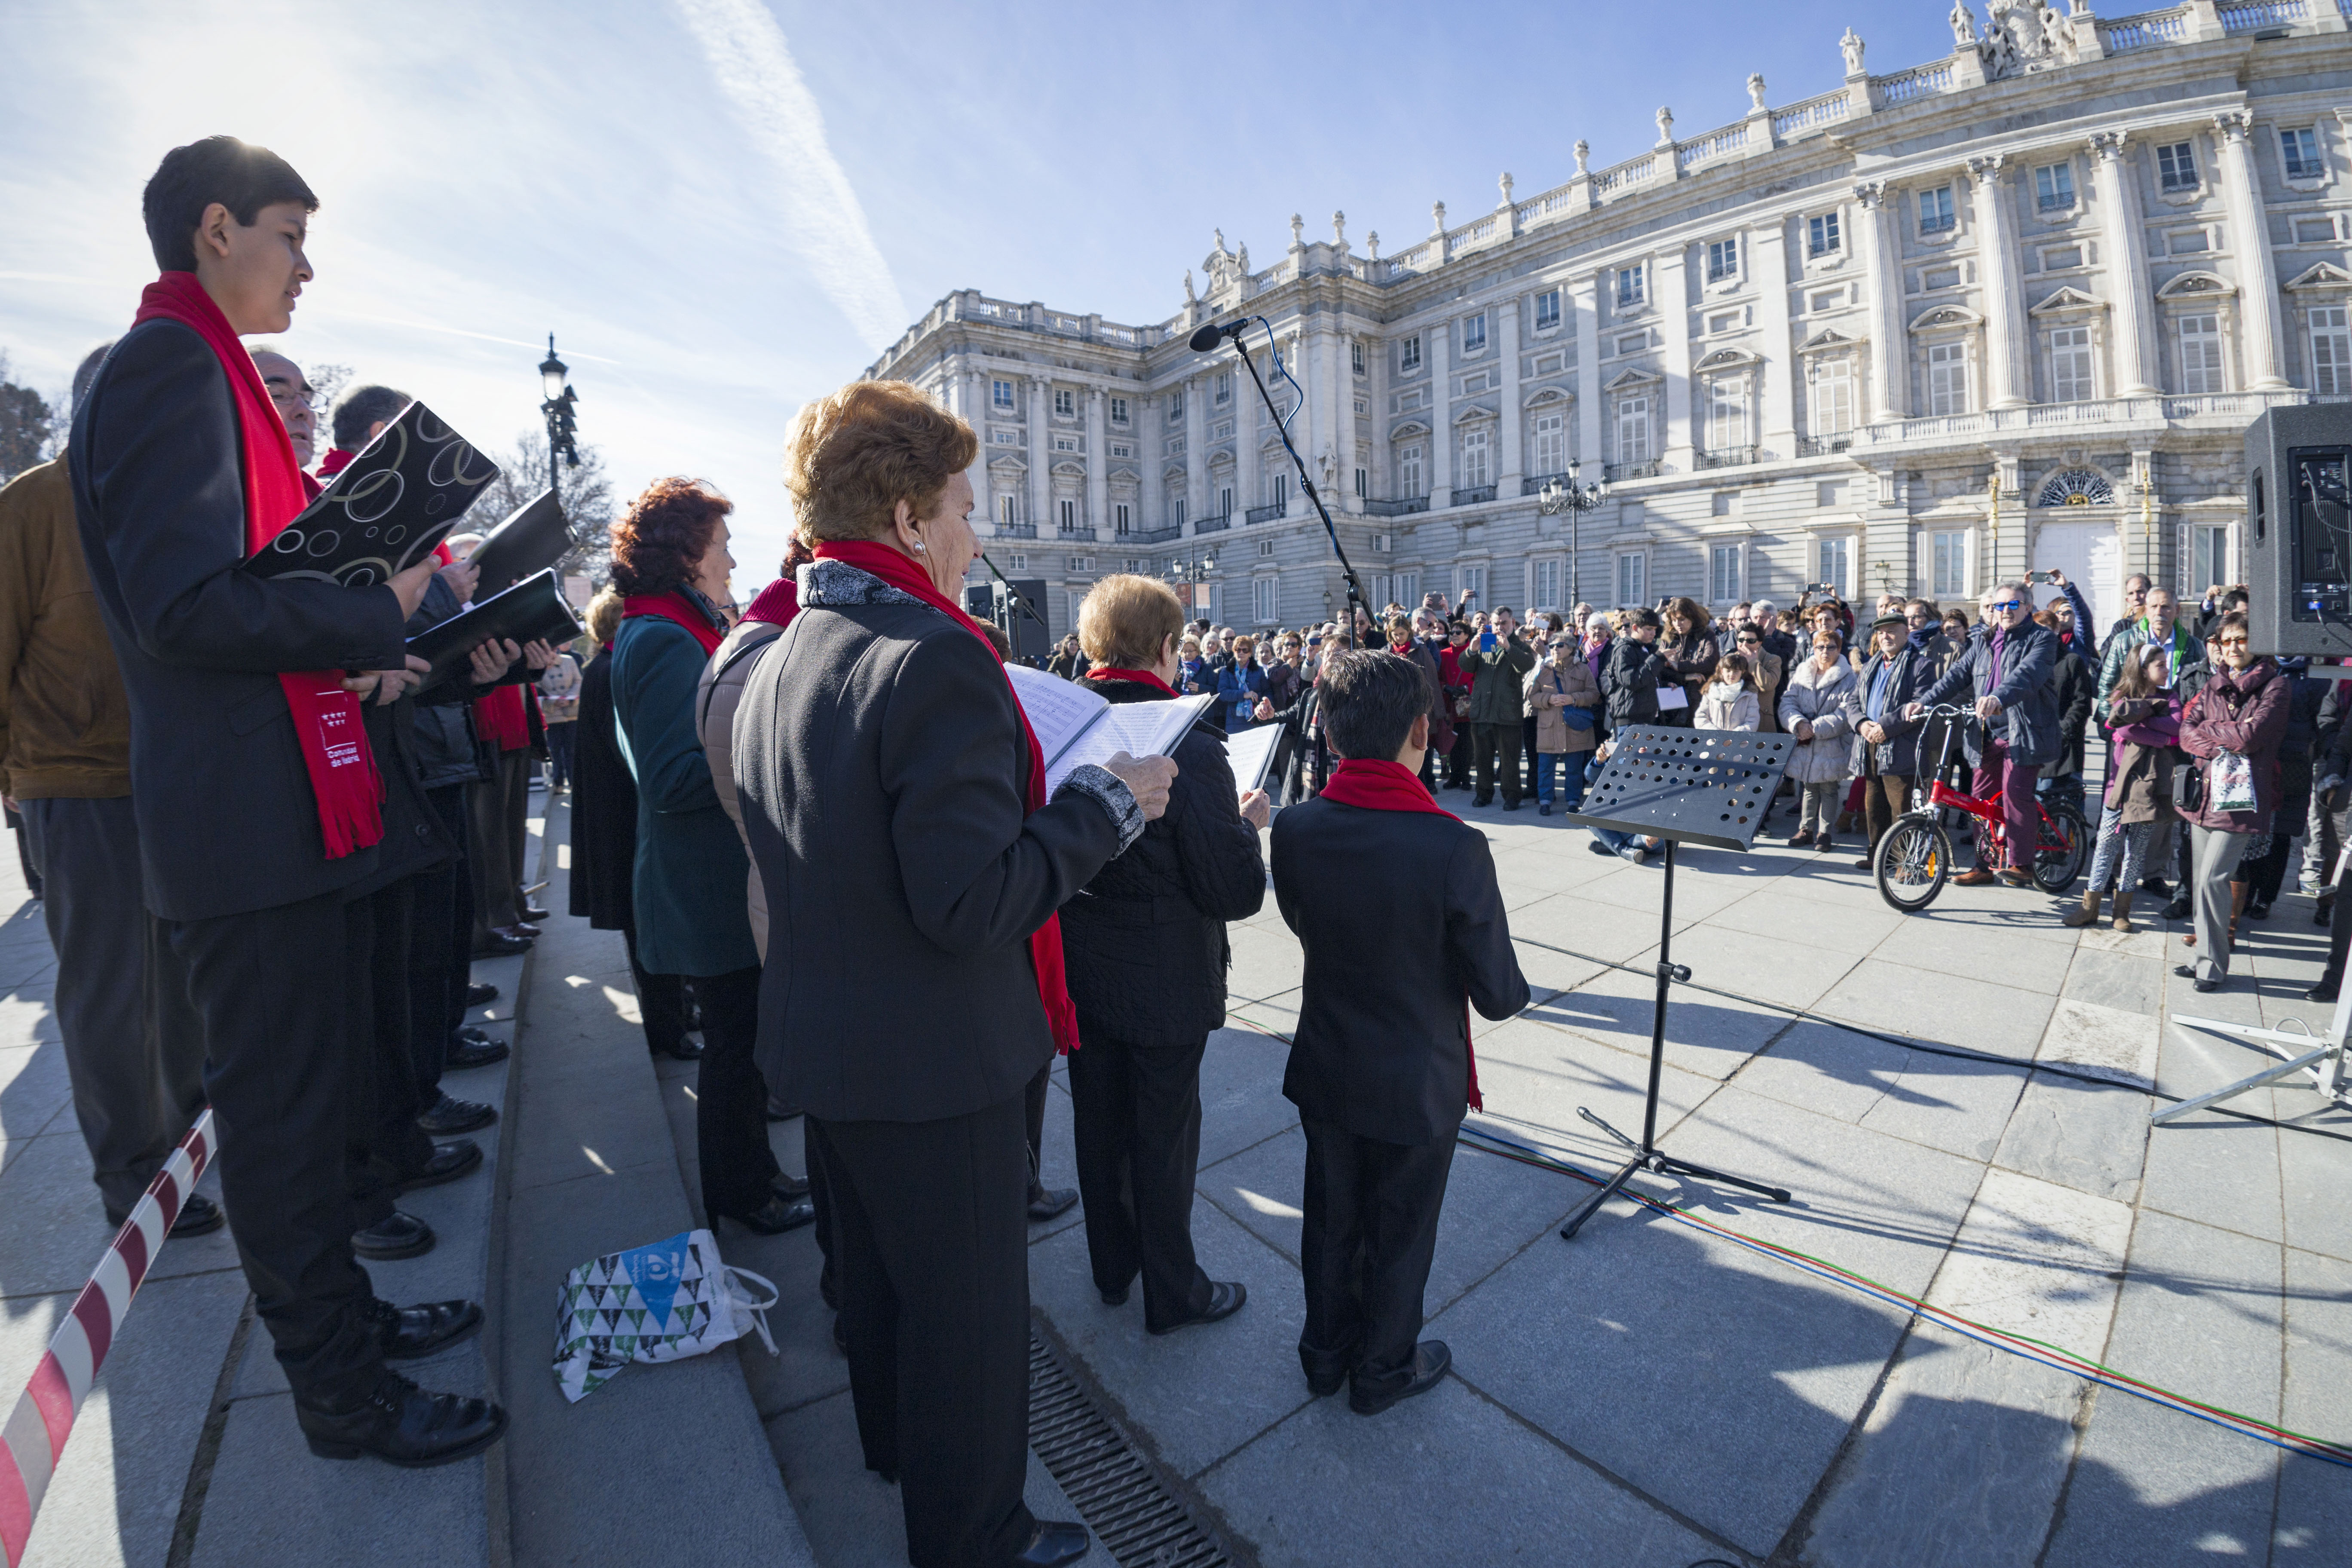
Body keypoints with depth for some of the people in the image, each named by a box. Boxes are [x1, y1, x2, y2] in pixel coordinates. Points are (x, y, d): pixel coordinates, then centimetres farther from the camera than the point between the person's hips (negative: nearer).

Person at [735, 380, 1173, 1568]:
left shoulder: (777, 663, 4)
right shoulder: (937, 660, -26)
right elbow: (973, 902, -30)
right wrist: (1110, 801, -19)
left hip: (822, 1045, 9)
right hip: (935, 1066, -9)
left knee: (878, 1265, 29)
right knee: (969, 1305, 13)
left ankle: (894, 1440, 55)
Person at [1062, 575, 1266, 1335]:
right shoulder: (1189, 749, -24)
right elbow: (1237, 894, -21)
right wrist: (1248, 823, -3)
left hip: (1080, 977, 6)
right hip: (1164, 985, -5)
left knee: (1099, 1123, 22)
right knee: (1165, 1134, 13)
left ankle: (1112, 1266, 43)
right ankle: (1173, 1293, 33)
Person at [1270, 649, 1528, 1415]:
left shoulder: (1295, 828, -15)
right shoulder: (1455, 847, -28)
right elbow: (1499, 996, -19)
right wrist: (1509, 985, 2)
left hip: (1325, 1071, 4)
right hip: (1418, 1085, -3)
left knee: (1331, 1218, 24)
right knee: (1400, 1233, 20)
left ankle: (1326, 1352, 46)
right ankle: (1385, 1371, 43)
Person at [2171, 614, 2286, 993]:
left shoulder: (2274, 685, -2)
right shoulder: (2212, 684, 14)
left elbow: (2252, 735, -14)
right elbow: (2187, 734, 6)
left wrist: (2206, 728, -1)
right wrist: (2225, 744, -11)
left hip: (2241, 794, -5)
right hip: (2206, 790, 5)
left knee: (2213, 878, -11)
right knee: (2203, 877, 8)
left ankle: (2213, 965, -1)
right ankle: (2206, 955, 16)